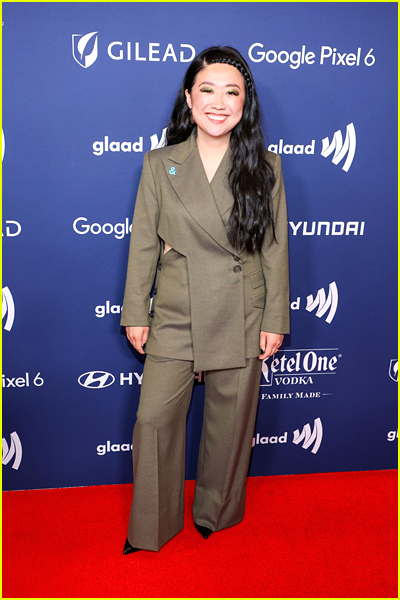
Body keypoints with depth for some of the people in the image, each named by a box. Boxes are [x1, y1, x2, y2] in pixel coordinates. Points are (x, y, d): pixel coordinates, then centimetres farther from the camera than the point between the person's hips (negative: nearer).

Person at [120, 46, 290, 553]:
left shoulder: (264, 169, 0)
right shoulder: (159, 164, 1)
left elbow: (275, 249, 1)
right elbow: (143, 244, 2)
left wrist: (275, 320, -1)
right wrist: (135, 313, 1)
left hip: (241, 320, 0)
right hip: (174, 317, 1)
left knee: (231, 421, 12)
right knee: (154, 419, 1)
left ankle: (218, 512, 38)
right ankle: (151, 528, 25)